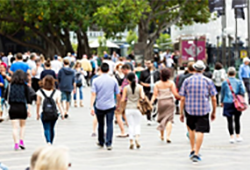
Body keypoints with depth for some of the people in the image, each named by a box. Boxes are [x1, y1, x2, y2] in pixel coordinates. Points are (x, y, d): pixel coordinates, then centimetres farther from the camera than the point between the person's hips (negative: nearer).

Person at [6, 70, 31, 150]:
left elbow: (6, 97, 5)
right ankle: (21, 141, 7)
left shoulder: (10, 85, 1)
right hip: (22, 107, 0)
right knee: (22, 125, 19)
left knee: (15, 127, 2)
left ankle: (16, 143, -6)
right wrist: (29, 109, -4)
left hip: (13, 108, 0)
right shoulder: (25, 86, -2)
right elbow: (28, 98, -6)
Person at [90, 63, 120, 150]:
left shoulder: (96, 81, -4)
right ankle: (108, 144, -11)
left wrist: (91, 106, -10)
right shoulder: (113, 80, -1)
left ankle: (101, 142, 30)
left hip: (99, 106, 1)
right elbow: (118, 95, 5)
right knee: (109, 125, -1)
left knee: (101, 124, 16)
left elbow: (93, 94, -9)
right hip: (110, 106, -1)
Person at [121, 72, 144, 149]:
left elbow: (123, 100, -3)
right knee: (137, 124, 13)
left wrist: (124, 99, 18)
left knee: (131, 125, 6)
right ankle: (137, 138, -9)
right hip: (137, 108, 0)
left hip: (129, 109, 0)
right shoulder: (140, 87, -2)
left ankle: (131, 142, -1)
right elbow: (142, 97, -11)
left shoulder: (126, 88, -3)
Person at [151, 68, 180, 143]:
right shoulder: (171, 83, -5)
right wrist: (181, 97, 7)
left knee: (161, 119, 17)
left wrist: (151, 102, -4)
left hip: (161, 102, 2)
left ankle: (162, 136, 29)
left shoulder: (157, 84, -1)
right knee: (169, 119, -3)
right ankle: (168, 136, -16)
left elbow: (155, 95, -6)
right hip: (170, 102, -2)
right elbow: (175, 93, -8)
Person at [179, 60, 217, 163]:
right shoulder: (208, 81, -2)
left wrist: (181, 113, 5)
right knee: (200, 131, 1)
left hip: (190, 109, 2)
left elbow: (182, 99, -1)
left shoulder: (187, 81, 0)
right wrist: (214, 112, 10)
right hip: (203, 110, -2)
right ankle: (196, 154, -3)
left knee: (191, 128, 23)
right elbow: (213, 98, 0)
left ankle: (192, 150, 22)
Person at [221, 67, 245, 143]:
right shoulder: (239, 82, -1)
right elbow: (242, 92, -5)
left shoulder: (225, 82, -2)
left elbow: (222, 93, 5)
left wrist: (222, 102, 17)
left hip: (227, 103, -1)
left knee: (230, 121, 2)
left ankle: (232, 137, 1)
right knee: (237, 120, 12)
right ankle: (238, 136, 18)